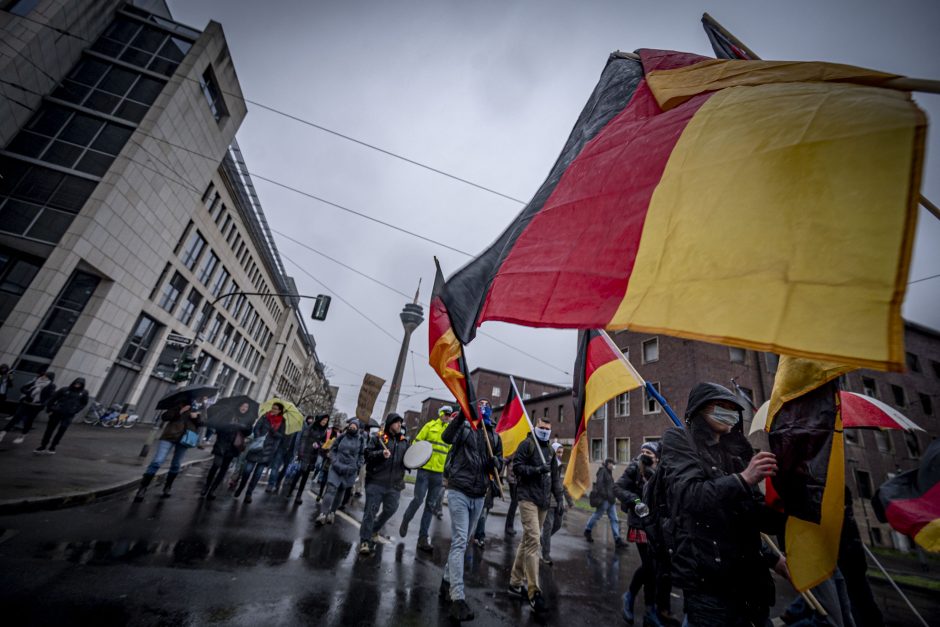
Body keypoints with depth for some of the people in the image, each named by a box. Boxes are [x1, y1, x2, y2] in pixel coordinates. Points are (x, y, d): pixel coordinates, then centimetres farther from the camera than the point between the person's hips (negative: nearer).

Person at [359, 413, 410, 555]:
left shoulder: (404, 441, 12)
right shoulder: (378, 438, -2)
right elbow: (367, 454, -9)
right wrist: (381, 454, -24)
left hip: (394, 484, 5)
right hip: (375, 481, -5)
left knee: (390, 510, 13)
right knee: (371, 510, -2)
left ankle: (374, 529, 39)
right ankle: (365, 541, 9)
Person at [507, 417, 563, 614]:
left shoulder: (550, 451, 17)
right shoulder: (527, 444, -4)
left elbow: (555, 478, 18)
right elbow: (516, 466, -11)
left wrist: (560, 499, 12)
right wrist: (536, 469, -21)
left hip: (543, 501, 7)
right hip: (528, 498, -7)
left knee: (528, 541, 12)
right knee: (533, 541, -13)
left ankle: (516, 582, 24)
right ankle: (534, 592, -8)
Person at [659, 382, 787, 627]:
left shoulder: (733, 451, 15)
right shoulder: (678, 441, -4)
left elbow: (754, 514, 17)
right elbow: (689, 494, -19)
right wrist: (742, 479, -26)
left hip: (749, 576, 6)